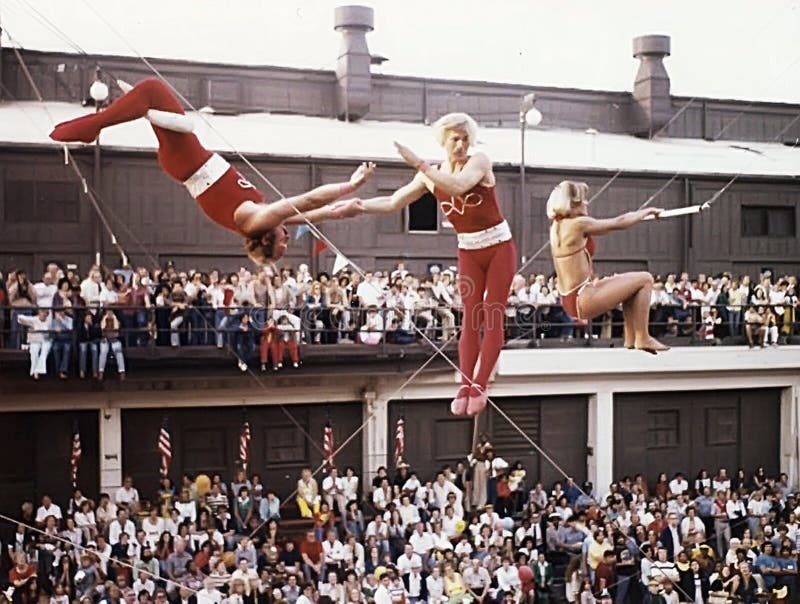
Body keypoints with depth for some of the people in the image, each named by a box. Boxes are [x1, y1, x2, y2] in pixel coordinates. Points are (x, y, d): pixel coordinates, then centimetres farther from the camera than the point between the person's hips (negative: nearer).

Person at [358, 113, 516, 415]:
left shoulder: (480, 161, -14)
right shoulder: (431, 176, -1)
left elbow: (458, 186, -34)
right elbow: (392, 203, 3)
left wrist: (418, 163, -33)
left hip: (500, 246, -3)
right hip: (468, 251, 4)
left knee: (492, 318, -6)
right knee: (470, 319, -3)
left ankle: (479, 385, -7)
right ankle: (465, 387, -7)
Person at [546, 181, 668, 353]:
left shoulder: (557, 225, 10)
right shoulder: (577, 224, -14)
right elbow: (619, 223, -5)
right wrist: (647, 211, 11)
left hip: (570, 300, 10)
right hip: (584, 299, -9)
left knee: (631, 282, 25)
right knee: (645, 279, 1)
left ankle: (630, 338, 24)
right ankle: (642, 338, 4)